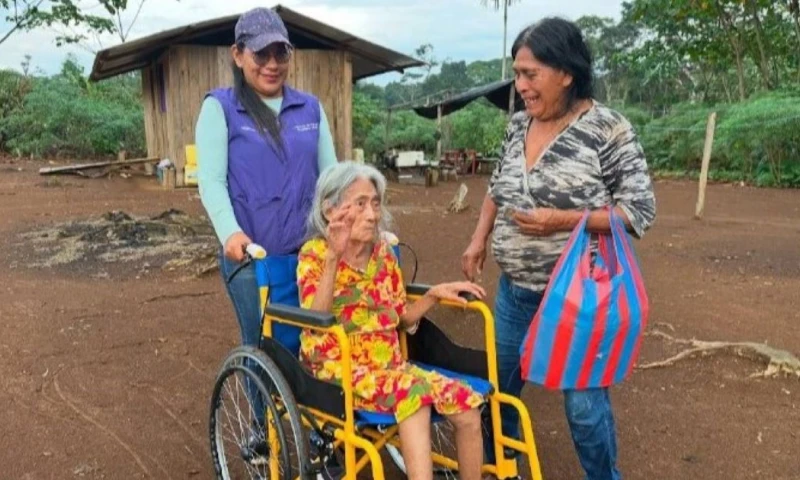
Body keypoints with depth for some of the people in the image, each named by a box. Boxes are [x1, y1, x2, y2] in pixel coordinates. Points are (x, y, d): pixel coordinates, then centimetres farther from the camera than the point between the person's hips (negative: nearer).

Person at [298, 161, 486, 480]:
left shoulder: (383, 253, 5)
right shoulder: (315, 254, -8)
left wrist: (435, 294, -1)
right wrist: (334, 256, -33)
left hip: (389, 364, 5)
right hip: (339, 370, -5)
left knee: (467, 409, -12)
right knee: (412, 394, -33)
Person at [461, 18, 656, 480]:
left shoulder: (607, 128, -14)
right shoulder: (519, 124, 4)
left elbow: (640, 209, -14)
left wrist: (563, 221, -24)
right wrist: (480, 239, 6)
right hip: (514, 290, 6)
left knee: (583, 401, 6)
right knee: (500, 384, 18)